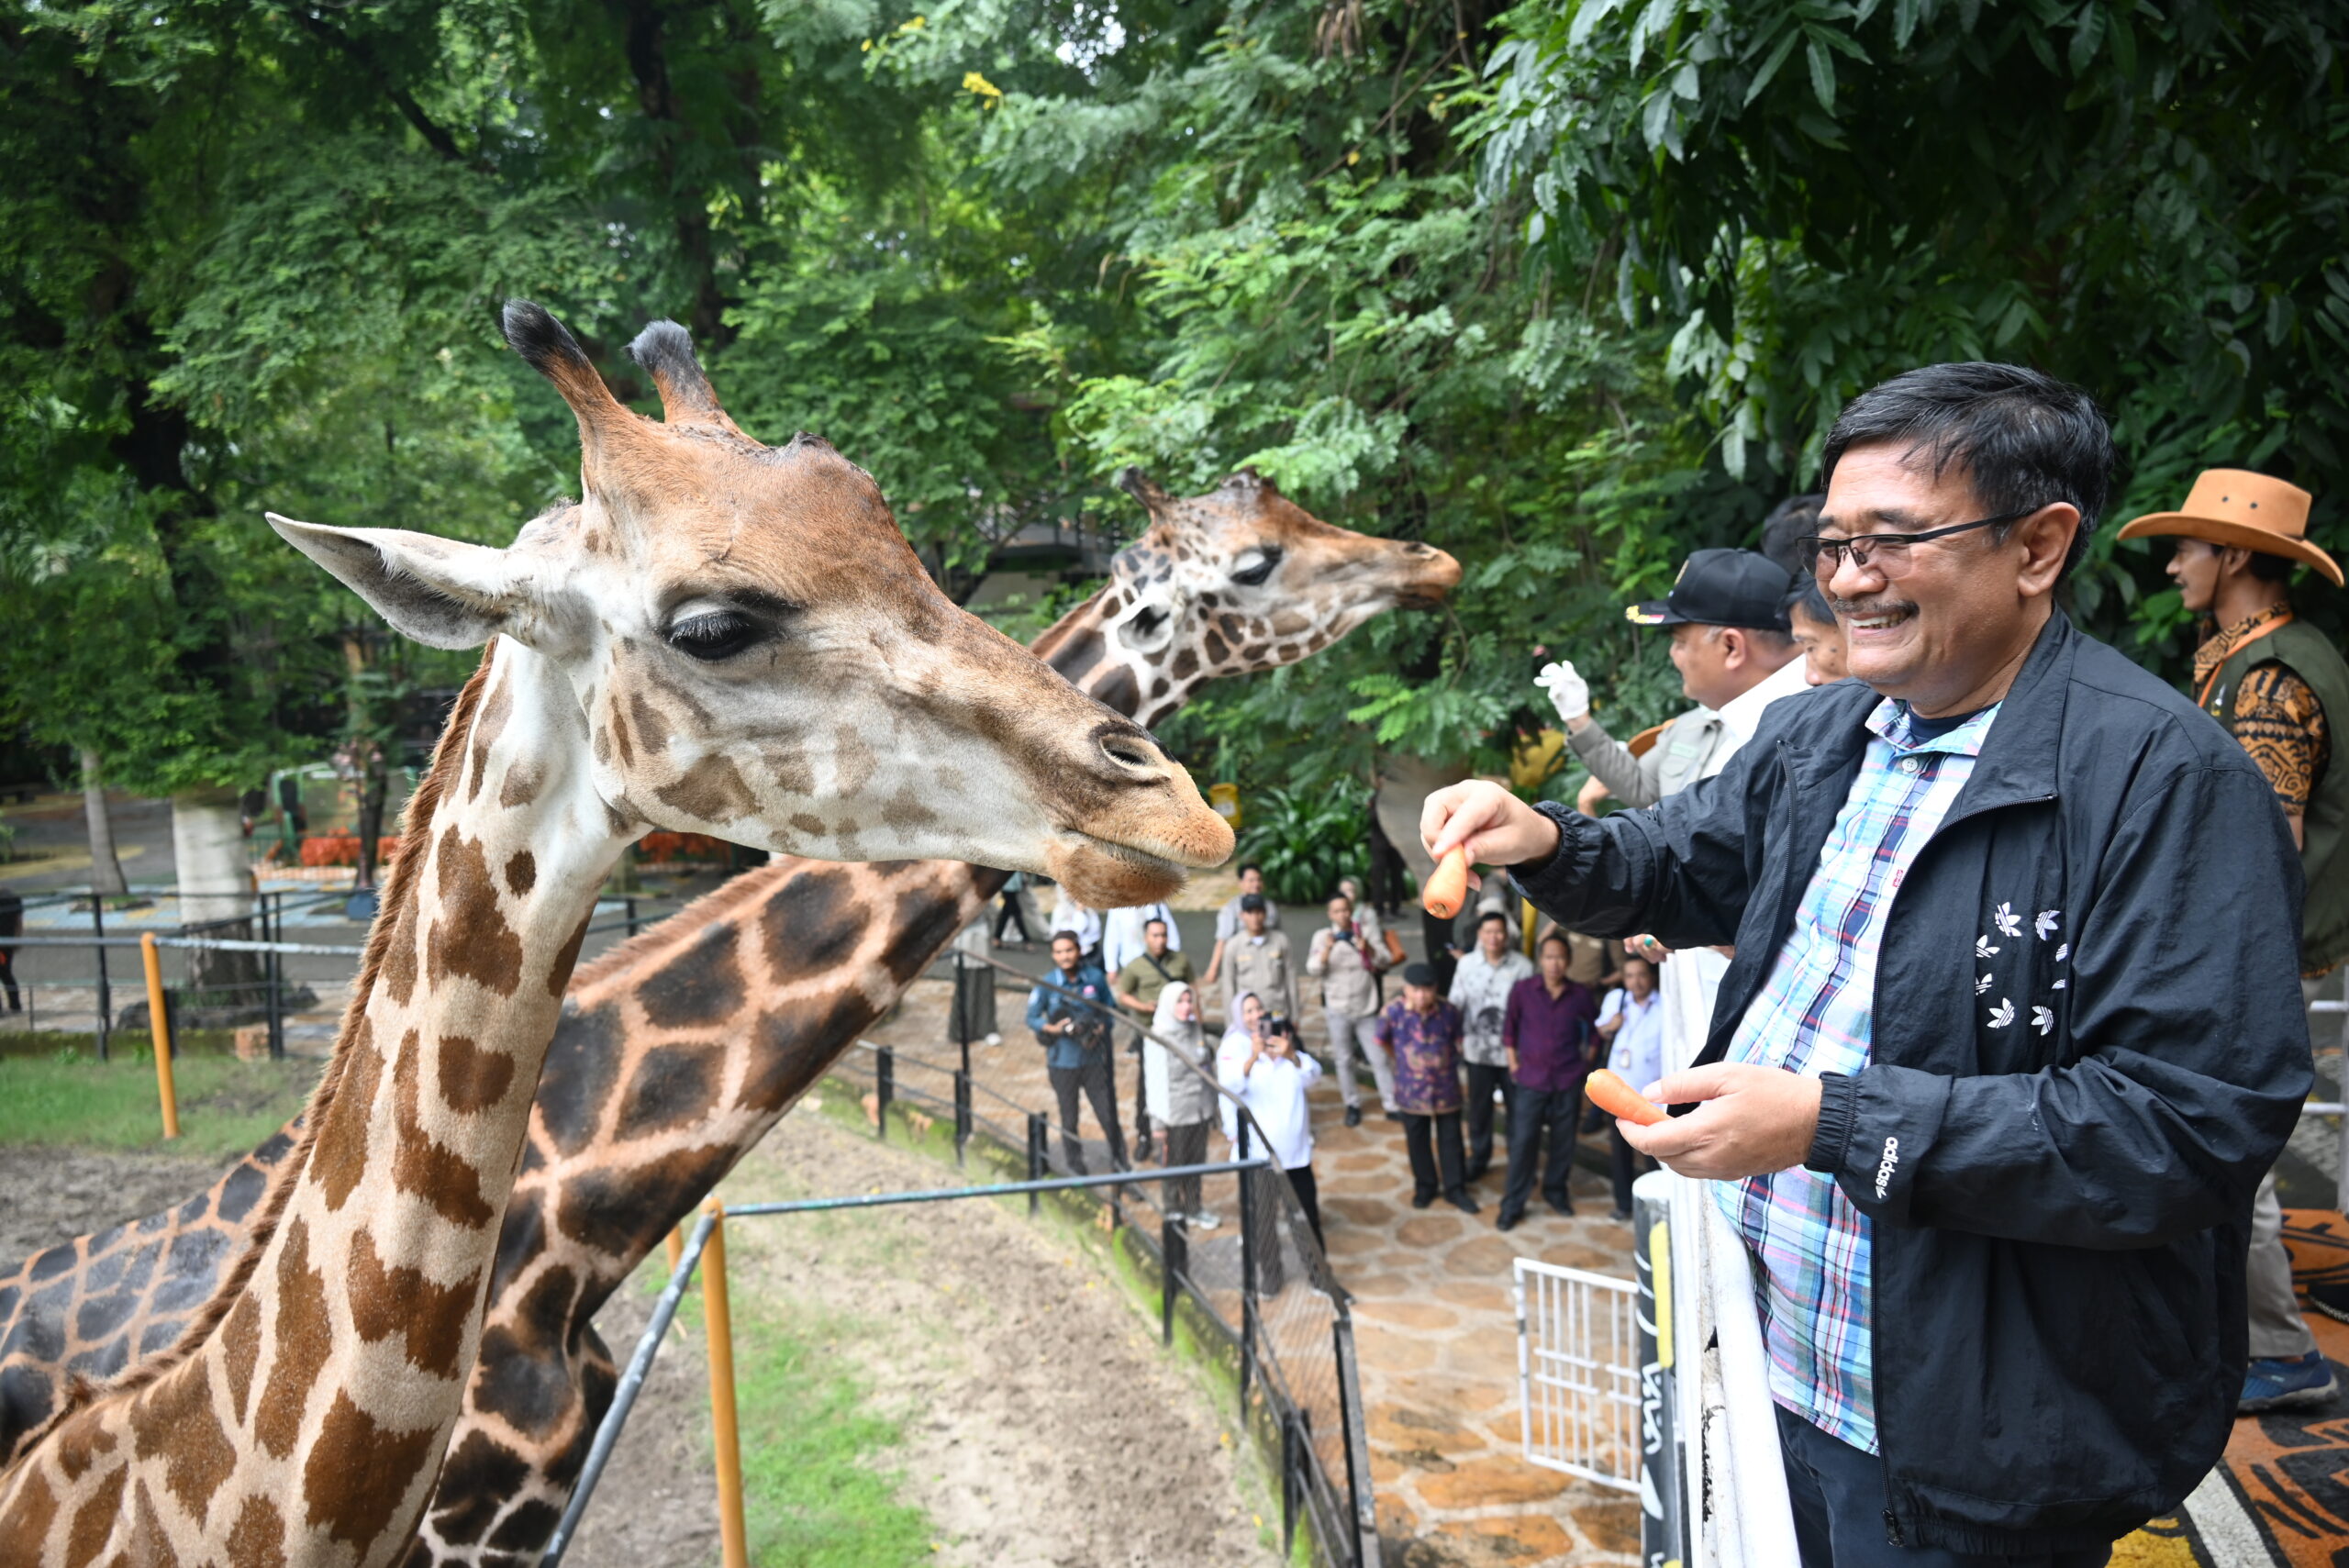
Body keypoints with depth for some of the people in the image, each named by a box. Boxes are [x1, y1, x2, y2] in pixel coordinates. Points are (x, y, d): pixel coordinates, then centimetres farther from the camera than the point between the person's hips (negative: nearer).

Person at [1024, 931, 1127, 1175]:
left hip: (1094, 1060, 0)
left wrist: (1101, 1027, -13)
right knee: (1069, 1120, 12)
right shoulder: (1047, 984, -9)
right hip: (1062, 1061, 0)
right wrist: (1054, 1029, -20)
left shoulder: (1095, 978, -6)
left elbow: (1109, 1009, 6)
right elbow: (1032, 1018, -3)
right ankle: (1074, 1166, 31)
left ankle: (1120, 1161, 23)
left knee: (1108, 1115, 3)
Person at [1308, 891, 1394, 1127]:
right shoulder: (1323, 936, -3)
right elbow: (1313, 970, -12)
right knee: (1344, 1060, 7)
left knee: (1379, 1057, 2)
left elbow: (1384, 962, -4)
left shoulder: (1364, 933, 2)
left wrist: (1368, 949, -23)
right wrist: (1326, 950, -30)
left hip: (1366, 1008, 1)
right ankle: (1352, 1105, 19)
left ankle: (1391, 1104, 11)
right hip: (1338, 1010, -1)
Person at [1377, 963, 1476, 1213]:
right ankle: (1424, 1186, 35)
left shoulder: (1449, 1011, -16)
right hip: (1412, 1090, 0)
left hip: (1446, 1088, 0)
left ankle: (1455, 1188, 28)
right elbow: (1383, 1042, 3)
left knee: (1450, 1140, 12)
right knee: (1417, 1141, 15)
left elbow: (1458, 1041, 5)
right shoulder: (1393, 1012, -18)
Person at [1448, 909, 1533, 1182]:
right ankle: (1478, 1159, 31)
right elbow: (1456, 1003, 4)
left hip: (1513, 1050, -2)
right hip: (1478, 1049, 2)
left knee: (1517, 1108, 9)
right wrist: (1456, 1037, 0)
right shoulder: (1466, 963, -3)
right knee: (1479, 1107, 15)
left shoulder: (1522, 965, -11)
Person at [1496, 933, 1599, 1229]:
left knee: (1563, 1141, 12)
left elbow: (1595, 1029, 14)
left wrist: (1585, 1061, 10)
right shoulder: (1522, 990, -8)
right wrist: (1514, 1065, 0)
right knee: (1522, 1142, -2)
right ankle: (1512, 1205, 8)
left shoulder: (1580, 996, -4)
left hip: (1568, 1081, 2)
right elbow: (1509, 1028, 2)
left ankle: (1556, 1191, 33)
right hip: (1531, 1079, -2)